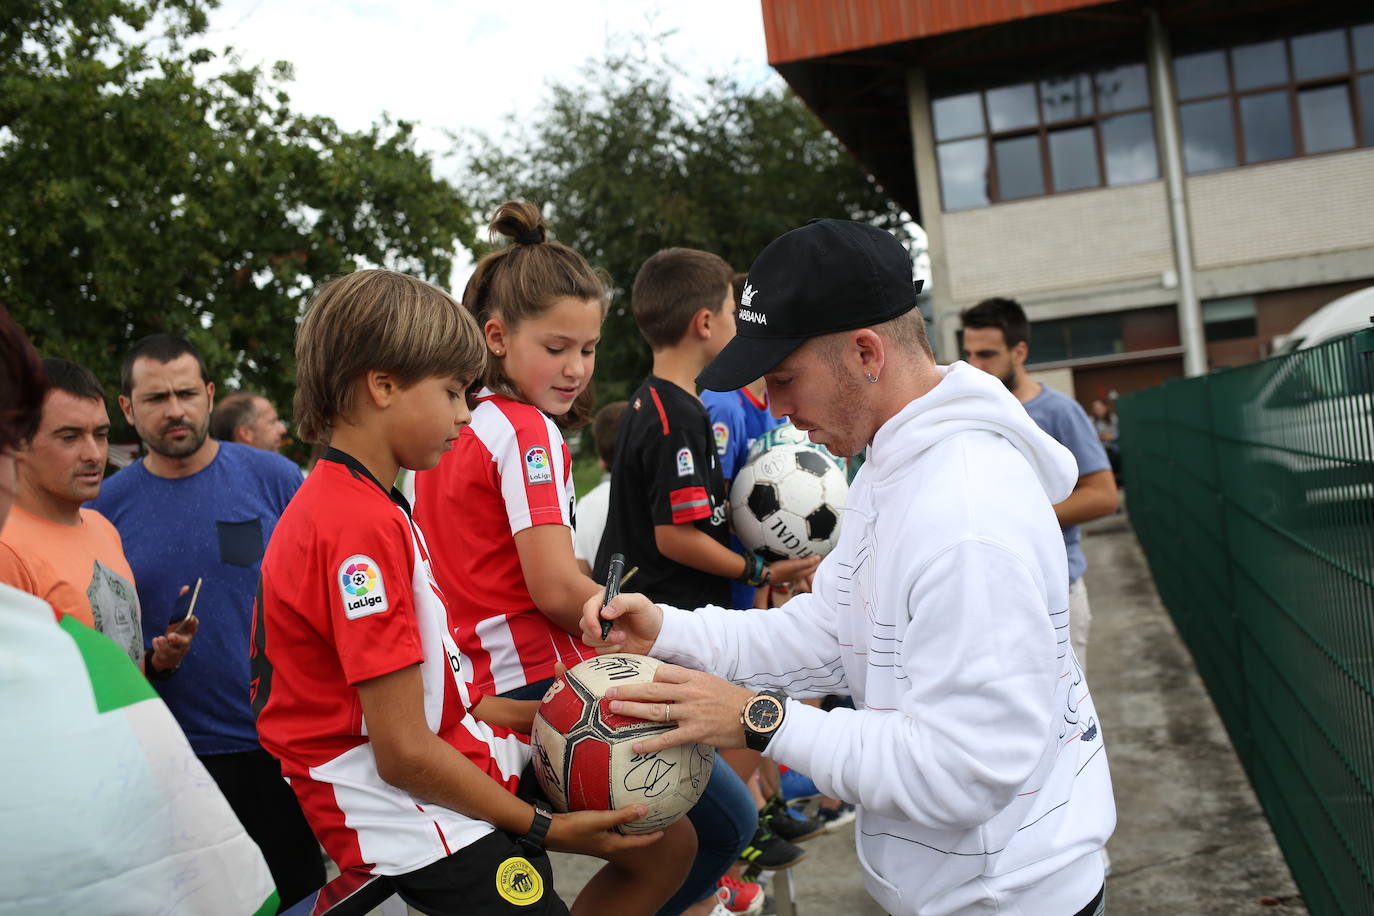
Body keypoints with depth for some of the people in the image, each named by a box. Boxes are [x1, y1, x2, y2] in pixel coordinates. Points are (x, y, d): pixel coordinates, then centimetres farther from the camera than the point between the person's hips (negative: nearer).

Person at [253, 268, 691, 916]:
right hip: (408, 808, -10)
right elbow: (404, 754, -23)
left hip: (458, 748, 10)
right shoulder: (361, 527, -23)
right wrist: (544, 827, -13)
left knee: (665, 843, 13)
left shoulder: (354, 502, 10)